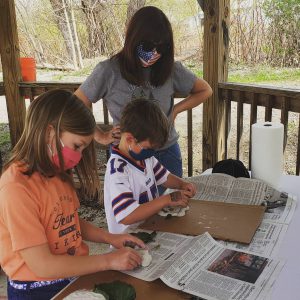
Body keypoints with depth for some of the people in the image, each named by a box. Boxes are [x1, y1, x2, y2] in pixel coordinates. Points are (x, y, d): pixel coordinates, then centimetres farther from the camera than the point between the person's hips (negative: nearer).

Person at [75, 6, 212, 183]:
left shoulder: (171, 69, -3)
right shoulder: (109, 71, -10)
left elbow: (205, 90, 11)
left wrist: (175, 110, -1)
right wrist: (101, 137, -7)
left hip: (167, 153, 2)